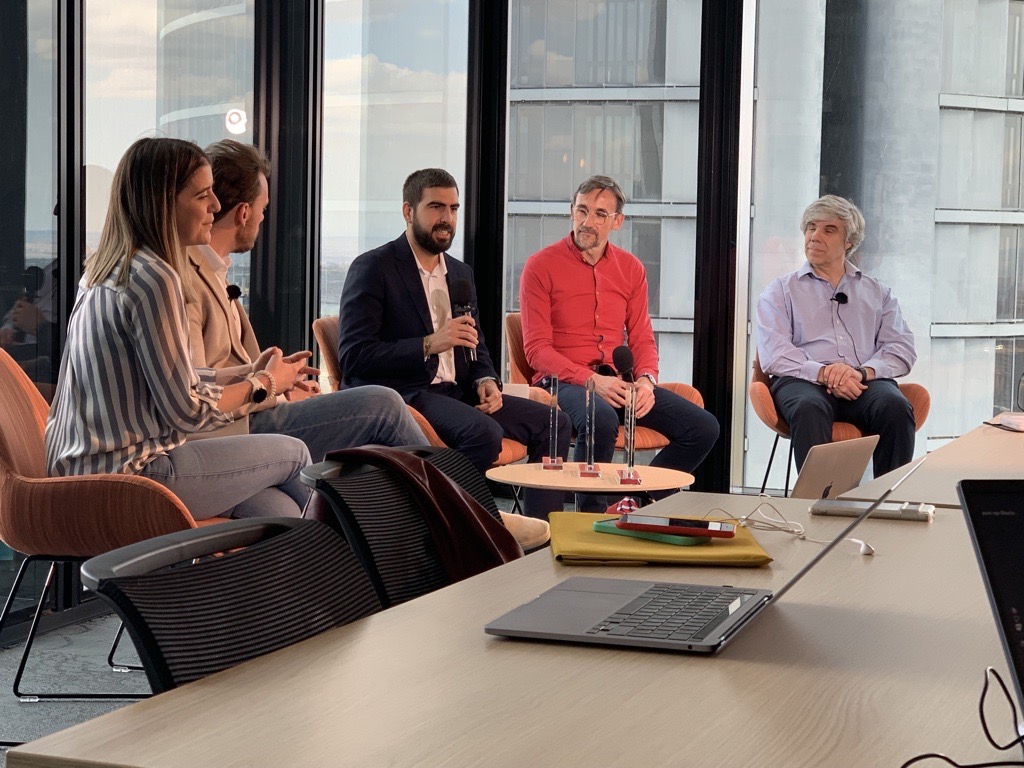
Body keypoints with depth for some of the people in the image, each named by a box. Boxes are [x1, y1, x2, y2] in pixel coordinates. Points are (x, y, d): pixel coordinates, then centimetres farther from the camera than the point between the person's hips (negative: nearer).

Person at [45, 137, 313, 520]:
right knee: (294, 453, 6)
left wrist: (247, 372, 11)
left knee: (282, 514, 8)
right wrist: (264, 384, 0)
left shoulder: (105, 269, 10)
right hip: (127, 475, -9)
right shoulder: (154, 278, -19)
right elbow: (187, 412, -16)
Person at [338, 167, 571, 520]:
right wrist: (429, 345, -22)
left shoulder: (460, 273, 19)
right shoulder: (372, 269, -4)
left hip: (456, 392, 8)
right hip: (400, 394, -8)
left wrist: (485, 380, 2)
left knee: (552, 423, -5)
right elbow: (353, 356, -13)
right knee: (485, 433, -33)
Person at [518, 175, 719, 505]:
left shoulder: (631, 269, 12)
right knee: (602, 420, -39)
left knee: (703, 427, -10)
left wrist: (646, 379, -9)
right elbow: (537, 348, -7)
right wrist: (591, 380, -21)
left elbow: (642, 339, 14)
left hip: (618, 379, 6)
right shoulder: (541, 266, -2)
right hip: (564, 380, -5)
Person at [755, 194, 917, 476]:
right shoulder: (780, 291, 18)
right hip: (803, 380, -2)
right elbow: (774, 354, 3)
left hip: (866, 381, 2)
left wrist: (862, 372, -12)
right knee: (809, 408, -38)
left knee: (895, 407, -33)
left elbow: (902, 349, 10)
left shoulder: (877, 293, 25)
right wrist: (821, 373, -16)